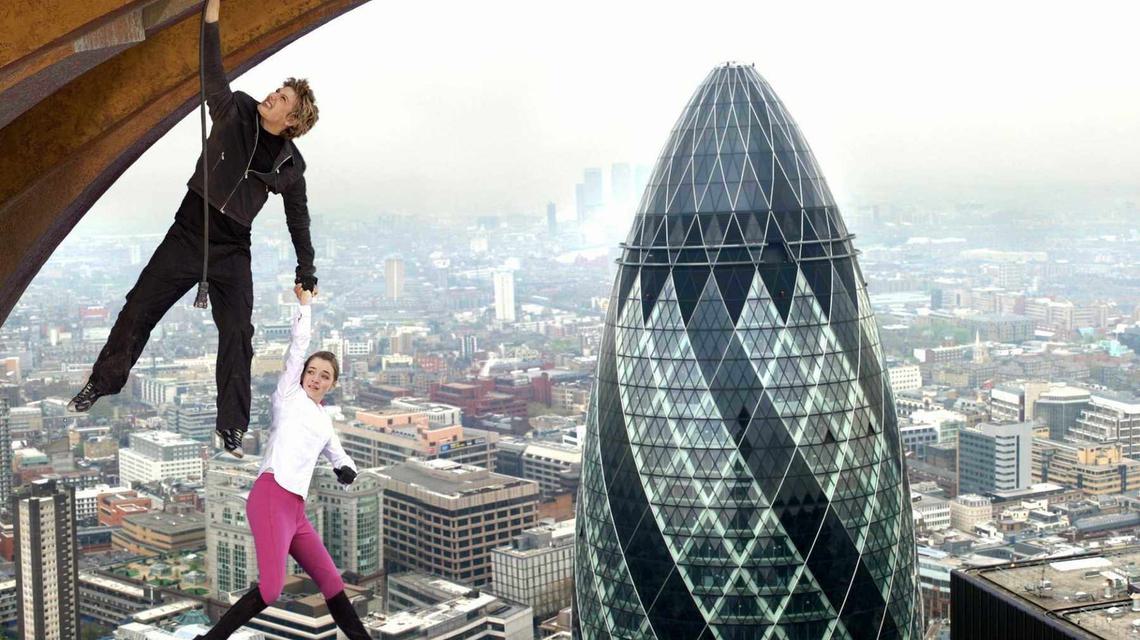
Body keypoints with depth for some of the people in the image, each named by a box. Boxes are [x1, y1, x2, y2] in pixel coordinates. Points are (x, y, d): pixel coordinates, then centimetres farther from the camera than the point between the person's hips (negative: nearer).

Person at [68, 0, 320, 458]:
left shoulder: (290, 166, -1)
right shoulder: (235, 111, -2)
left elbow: (299, 221, 8)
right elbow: (213, 70, -10)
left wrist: (306, 275, 11)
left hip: (233, 252, 0)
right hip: (187, 233, 0)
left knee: (238, 333, -7)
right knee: (140, 307, 3)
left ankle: (232, 426, 2)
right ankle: (103, 383, 22)